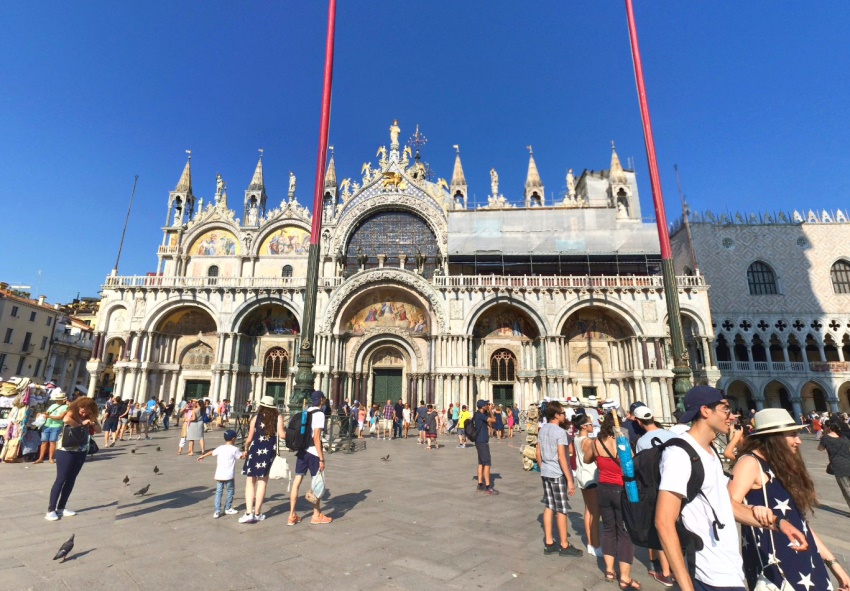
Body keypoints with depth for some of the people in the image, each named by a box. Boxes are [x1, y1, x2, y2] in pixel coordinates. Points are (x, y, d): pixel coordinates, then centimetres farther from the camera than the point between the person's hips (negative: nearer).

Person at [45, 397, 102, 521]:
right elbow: (66, 419, -36)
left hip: (81, 451, 5)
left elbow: (99, 430, 2)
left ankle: (61, 508, 21)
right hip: (66, 450, -5)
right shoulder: (72, 413, -12)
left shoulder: (90, 417, 3)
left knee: (71, 479, 10)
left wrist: (93, 423, -17)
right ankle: (51, 510, 6)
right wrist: (80, 425, -23)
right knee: (61, 479, -3)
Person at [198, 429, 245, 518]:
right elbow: (242, 457, 0)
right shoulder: (234, 449, -8)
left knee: (218, 492, 10)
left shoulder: (220, 448, 6)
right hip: (228, 475, -4)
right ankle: (228, 509, 19)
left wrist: (202, 456, 40)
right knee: (230, 491, 12)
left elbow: (211, 452, 22)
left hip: (219, 475, 4)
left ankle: (217, 511, 6)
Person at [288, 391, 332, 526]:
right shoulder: (319, 414, -14)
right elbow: (316, 438, -18)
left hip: (302, 450, 7)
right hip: (313, 452, -7)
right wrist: (321, 458, -16)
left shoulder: (305, 412, 10)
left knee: (297, 481, 8)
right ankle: (317, 516, 18)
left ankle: (292, 515, 14)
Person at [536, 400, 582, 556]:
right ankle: (564, 546, 16)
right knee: (561, 509, 4)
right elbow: (561, 457, -20)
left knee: (549, 506, 14)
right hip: (558, 474, -7)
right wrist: (570, 479, -16)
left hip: (545, 473, 7)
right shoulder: (560, 432, -17)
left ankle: (548, 543, 22)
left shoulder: (542, 429, 7)